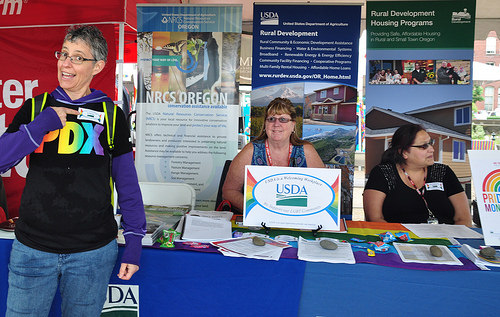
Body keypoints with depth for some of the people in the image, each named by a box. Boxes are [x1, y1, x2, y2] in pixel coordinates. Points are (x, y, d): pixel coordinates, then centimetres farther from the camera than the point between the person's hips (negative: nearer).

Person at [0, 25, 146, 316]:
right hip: (32, 248, 2)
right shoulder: (36, 109, 5)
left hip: (94, 251, -1)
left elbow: (127, 184, 2)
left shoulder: (111, 115, 0)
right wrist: (45, 123, -11)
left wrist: (134, 243, -2)